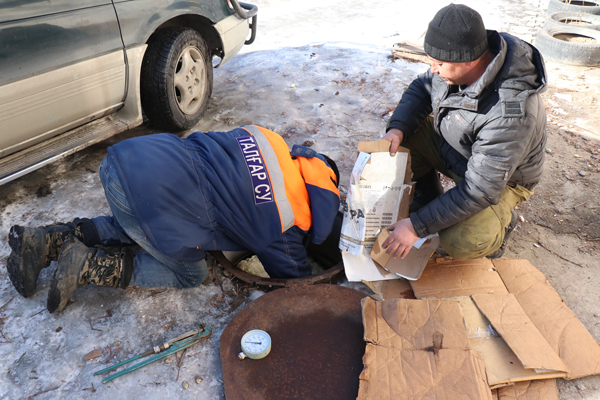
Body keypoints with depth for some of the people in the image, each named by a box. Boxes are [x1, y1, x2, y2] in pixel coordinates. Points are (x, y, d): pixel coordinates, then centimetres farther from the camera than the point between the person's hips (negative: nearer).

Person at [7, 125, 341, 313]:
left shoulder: (270, 143, 16)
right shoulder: (283, 231, 0)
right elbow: (294, 277, 17)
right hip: (153, 194, -8)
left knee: (135, 229, 36)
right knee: (191, 273, 16)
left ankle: (46, 240, 24)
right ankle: (89, 265, 5)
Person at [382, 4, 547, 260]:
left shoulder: (511, 111, -40)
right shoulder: (457, 59, -20)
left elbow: (480, 189, -36)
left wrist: (418, 227, -35)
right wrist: (397, 128, -22)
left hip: (503, 179, -6)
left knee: (461, 243, -28)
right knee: (404, 140, -15)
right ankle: (425, 202, 7)